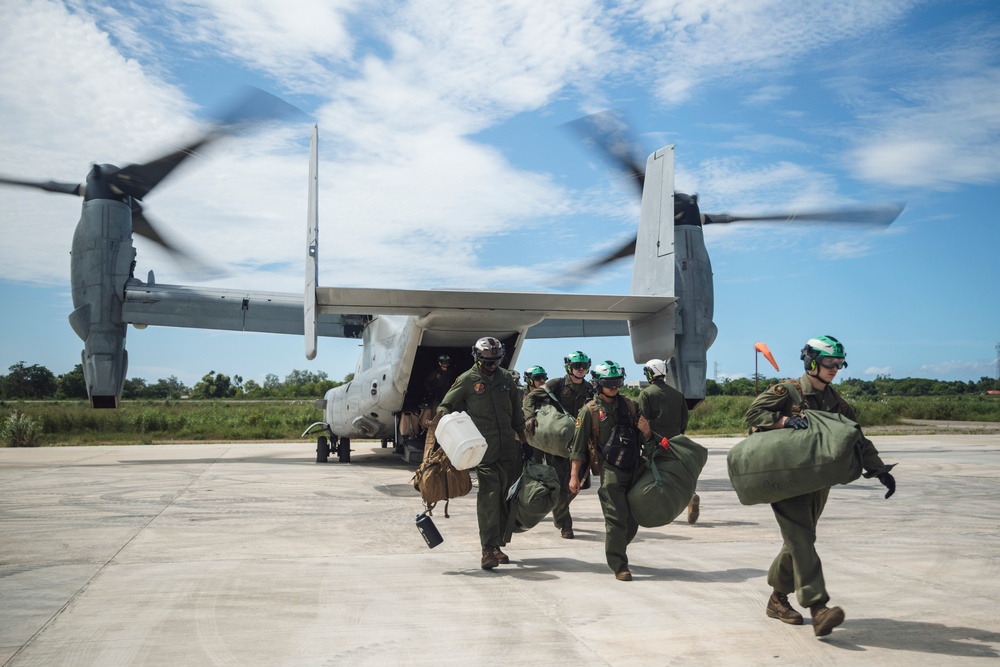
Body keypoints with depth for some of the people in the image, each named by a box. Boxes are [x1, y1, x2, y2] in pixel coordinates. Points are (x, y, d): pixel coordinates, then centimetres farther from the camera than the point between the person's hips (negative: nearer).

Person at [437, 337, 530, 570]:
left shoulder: (506, 378, 13)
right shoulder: (467, 380, -1)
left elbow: (516, 414, 21)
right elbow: (444, 406, 4)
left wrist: (524, 441, 22)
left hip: (509, 448, 5)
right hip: (484, 450, -5)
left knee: (504, 496, 8)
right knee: (489, 496, -13)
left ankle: (496, 544, 18)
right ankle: (488, 550, -13)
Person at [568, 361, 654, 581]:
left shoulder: (629, 405, 14)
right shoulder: (590, 410, -1)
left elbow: (646, 439, 21)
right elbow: (578, 446, -1)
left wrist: (646, 431, -3)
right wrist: (574, 476, -5)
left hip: (635, 470, 5)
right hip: (611, 472, -5)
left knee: (632, 522, 10)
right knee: (616, 521, -9)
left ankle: (615, 553, 31)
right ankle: (619, 566, -1)